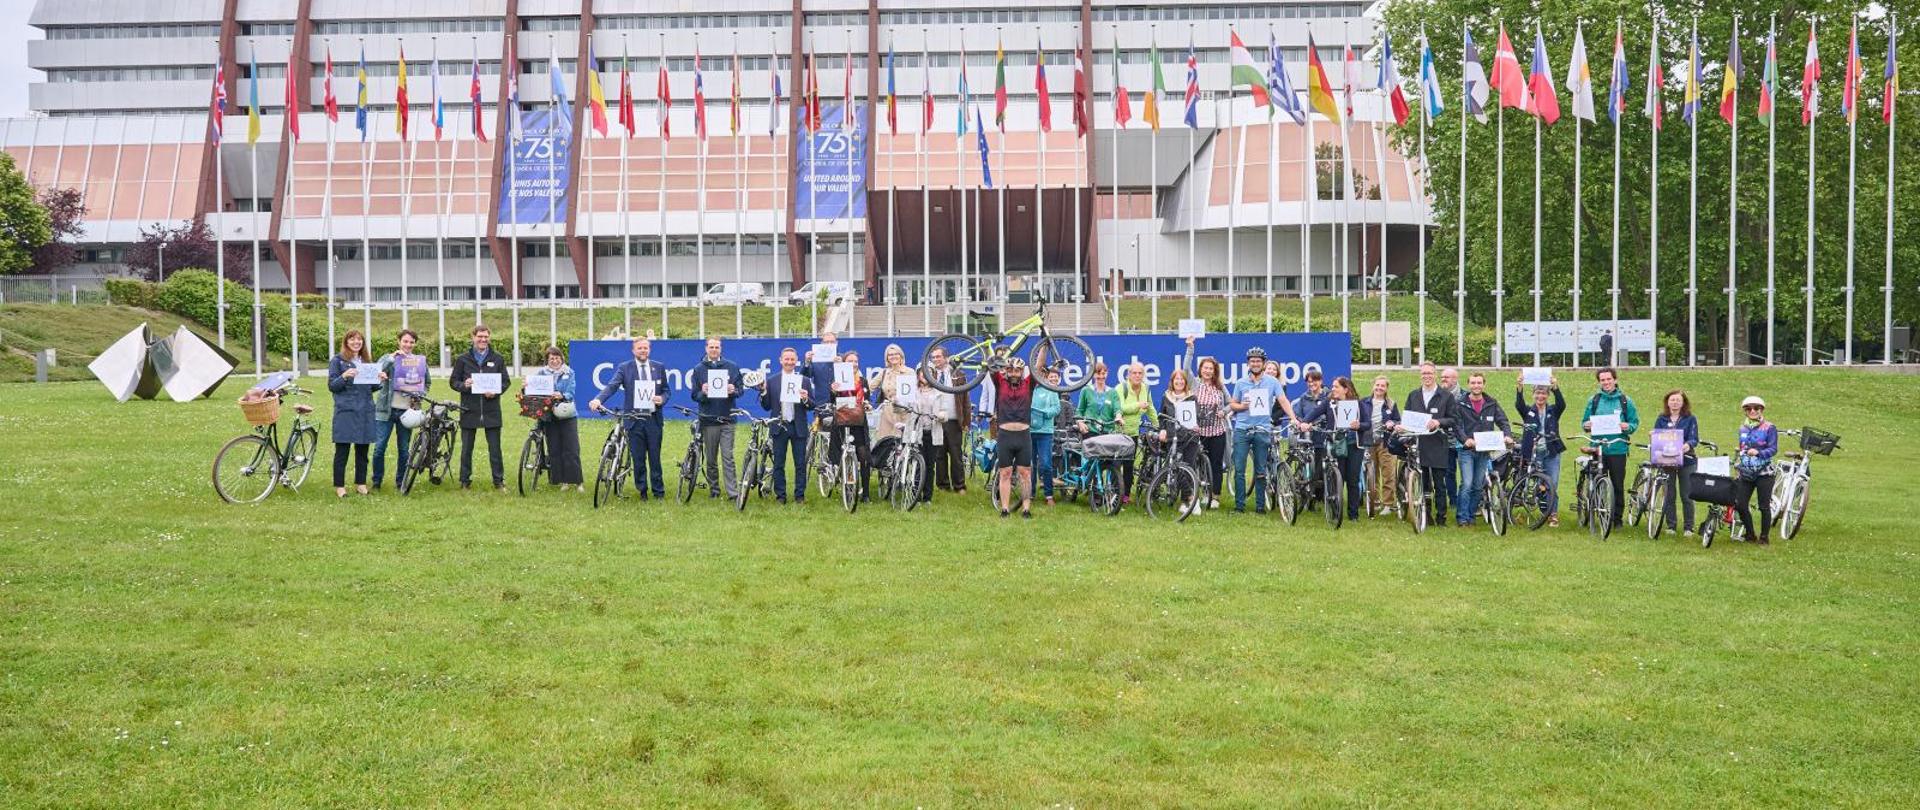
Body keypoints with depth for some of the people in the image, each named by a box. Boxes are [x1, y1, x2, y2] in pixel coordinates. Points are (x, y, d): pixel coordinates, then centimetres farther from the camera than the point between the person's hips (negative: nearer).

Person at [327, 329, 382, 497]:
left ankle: (360, 483, 17)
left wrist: (380, 380, 0)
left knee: (363, 449, 8)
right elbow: (331, 386, -4)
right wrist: (344, 376, -21)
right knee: (342, 450, -4)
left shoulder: (367, 362, 17)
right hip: (345, 411, -5)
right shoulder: (337, 361, 2)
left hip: (365, 412, 5)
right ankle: (339, 486, 1)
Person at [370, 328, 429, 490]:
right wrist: (392, 357, -19)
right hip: (386, 409, -2)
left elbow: (427, 382, 23)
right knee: (379, 447, -4)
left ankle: (401, 482, 18)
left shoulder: (420, 361, 10)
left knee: (404, 449, 6)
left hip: (407, 410, 2)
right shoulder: (388, 359, 3)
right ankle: (376, 482, 9)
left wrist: (419, 395, 6)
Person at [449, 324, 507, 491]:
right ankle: (465, 481, 14)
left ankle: (498, 481, 9)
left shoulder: (498, 359, 6)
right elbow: (453, 381, 6)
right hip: (469, 410, 0)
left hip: (491, 410, 0)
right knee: (466, 448, 6)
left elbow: (505, 381, 7)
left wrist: (495, 391, -12)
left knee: (495, 447, 1)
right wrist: (464, 385, -16)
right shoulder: (463, 359, 4)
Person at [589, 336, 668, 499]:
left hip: (654, 419, 1)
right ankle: (642, 490, 15)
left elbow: (665, 390, 15)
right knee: (638, 458, 4)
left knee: (655, 457, 3)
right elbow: (612, 386, -10)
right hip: (634, 420, -1)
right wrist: (598, 399, -28)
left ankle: (658, 491, 13)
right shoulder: (624, 368, 2)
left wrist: (662, 399, -8)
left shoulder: (659, 367, 9)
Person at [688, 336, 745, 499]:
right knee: (711, 459, 6)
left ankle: (733, 492, -9)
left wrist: (733, 391, -14)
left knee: (728, 457, -6)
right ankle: (713, 489, 16)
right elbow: (694, 395, 5)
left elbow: (740, 390, 9)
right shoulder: (698, 370, 7)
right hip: (708, 419, 1)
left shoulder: (732, 367, 8)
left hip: (727, 418, -1)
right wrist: (703, 393, -17)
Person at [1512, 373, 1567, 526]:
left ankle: (1553, 514, 5)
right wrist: (1519, 387, -34)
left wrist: (1556, 387, -33)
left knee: (1552, 485, -4)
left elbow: (1562, 404, -14)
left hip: (1551, 454, 0)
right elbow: (1519, 404, -15)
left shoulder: (1553, 410, 7)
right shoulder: (1528, 411, 6)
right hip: (1533, 453, 0)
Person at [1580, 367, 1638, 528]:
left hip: (1618, 449, -1)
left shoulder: (1625, 400, 5)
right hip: (1597, 448, 1)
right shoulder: (1593, 400, 9)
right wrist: (1586, 425, -10)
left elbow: (1635, 422, 6)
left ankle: (1617, 518, 10)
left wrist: (1628, 426, -16)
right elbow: (1584, 421, 13)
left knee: (1618, 485, 1)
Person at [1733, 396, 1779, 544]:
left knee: (1764, 506, -1)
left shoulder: (1769, 428, -4)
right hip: (1745, 473, 5)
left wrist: (1758, 452, -29)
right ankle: (1750, 533, 13)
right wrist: (1736, 467, 21)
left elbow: (1773, 448, -12)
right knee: (1740, 504, -3)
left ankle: (1764, 537, 11)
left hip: (1764, 472, -5)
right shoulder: (1743, 428, 13)